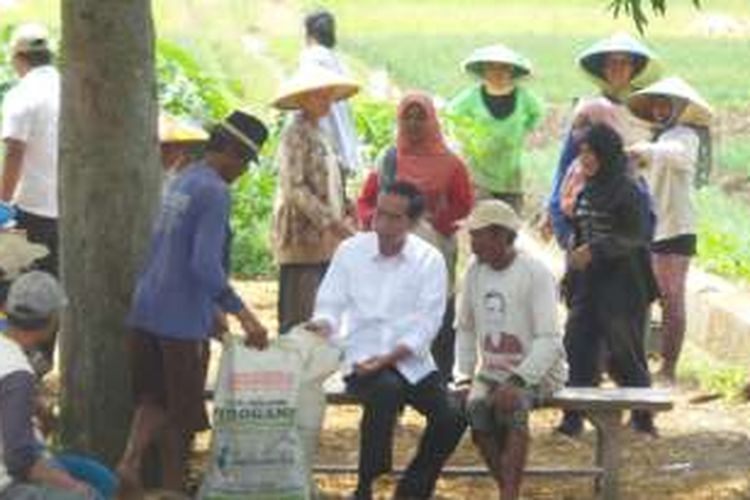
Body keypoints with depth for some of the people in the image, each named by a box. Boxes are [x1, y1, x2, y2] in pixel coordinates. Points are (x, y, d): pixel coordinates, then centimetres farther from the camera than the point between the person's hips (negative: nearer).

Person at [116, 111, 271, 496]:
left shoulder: (182, 181, 13)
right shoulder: (215, 193, -15)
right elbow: (206, 265, -23)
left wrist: (218, 310, 30)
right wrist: (243, 314, -22)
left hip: (146, 310, 8)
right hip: (183, 318, -8)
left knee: (153, 398, 15)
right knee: (182, 411, 6)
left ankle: (131, 460, -7)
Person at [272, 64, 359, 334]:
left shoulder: (317, 132, 18)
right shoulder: (296, 134, -10)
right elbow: (295, 188, -18)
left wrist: (339, 224, 16)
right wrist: (332, 222, -22)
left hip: (322, 241, 9)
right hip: (302, 237, -9)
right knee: (299, 316, -9)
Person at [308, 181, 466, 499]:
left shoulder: (429, 260, 1)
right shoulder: (350, 251, 2)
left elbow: (425, 324, -5)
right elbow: (331, 303, 4)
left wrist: (389, 358, -17)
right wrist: (322, 324, -21)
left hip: (410, 360, 2)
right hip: (361, 357, -2)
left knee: (452, 418, -21)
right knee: (386, 390, -35)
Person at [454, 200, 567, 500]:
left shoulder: (536, 275, -12)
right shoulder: (475, 271, 7)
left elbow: (549, 340, -18)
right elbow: (465, 329, 15)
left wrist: (518, 381, -29)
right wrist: (464, 376, 1)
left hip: (538, 370, -5)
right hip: (491, 370, 5)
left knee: (511, 403, -35)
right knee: (475, 407, -27)